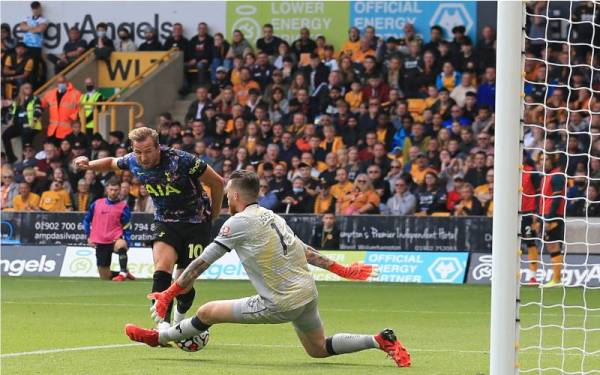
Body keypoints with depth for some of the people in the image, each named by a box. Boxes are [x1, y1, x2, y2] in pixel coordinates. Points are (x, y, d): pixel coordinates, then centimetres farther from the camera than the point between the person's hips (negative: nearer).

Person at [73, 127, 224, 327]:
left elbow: (217, 182, -12)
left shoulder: (181, 160, -25)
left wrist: (213, 213, 2)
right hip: (165, 222, 3)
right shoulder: (133, 162, -9)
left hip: (196, 222, -3)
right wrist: (89, 165, -2)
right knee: (162, 268, -25)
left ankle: (180, 315, 29)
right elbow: (112, 163, 17)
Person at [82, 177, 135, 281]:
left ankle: (123, 273, -32)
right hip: (100, 243, 3)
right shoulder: (97, 204, 6)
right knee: (105, 277, 2)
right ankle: (125, 273, 30)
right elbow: (87, 220, 18)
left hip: (115, 239, -3)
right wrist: (89, 236, 10)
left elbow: (127, 228, -1)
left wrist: (126, 243, -10)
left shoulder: (123, 206, -2)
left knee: (121, 245, -42)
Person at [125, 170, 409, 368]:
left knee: (207, 312, 2)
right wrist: (340, 269, 26)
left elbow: (202, 263, -9)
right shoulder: (273, 216, 13)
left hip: (281, 304, -8)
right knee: (319, 349, 24)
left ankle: (158, 338, 19)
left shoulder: (239, 222, -9)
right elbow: (304, 251, 17)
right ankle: (380, 340, 11)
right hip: (307, 294, 8)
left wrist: (168, 295, -4)